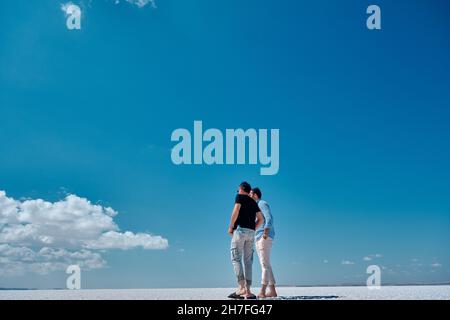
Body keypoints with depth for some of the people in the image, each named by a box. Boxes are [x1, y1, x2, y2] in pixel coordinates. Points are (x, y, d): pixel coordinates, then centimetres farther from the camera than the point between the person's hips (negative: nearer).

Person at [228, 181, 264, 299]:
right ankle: (248, 291, -3)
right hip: (251, 232, 6)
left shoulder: (240, 197, 5)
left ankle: (241, 287, -25)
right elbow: (260, 219, 17)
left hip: (240, 229, -6)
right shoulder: (253, 202, 23)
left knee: (236, 258, -10)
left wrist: (231, 227, -5)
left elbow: (236, 210, -11)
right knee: (248, 261, 3)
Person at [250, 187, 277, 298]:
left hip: (265, 238, -10)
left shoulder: (262, 204, -5)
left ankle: (262, 292, -20)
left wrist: (264, 235, -26)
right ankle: (272, 291, 7)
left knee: (265, 265, -14)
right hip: (258, 239, 10)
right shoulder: (256, 208, 24)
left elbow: (270, 219, -18)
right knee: (266, 265, 7)